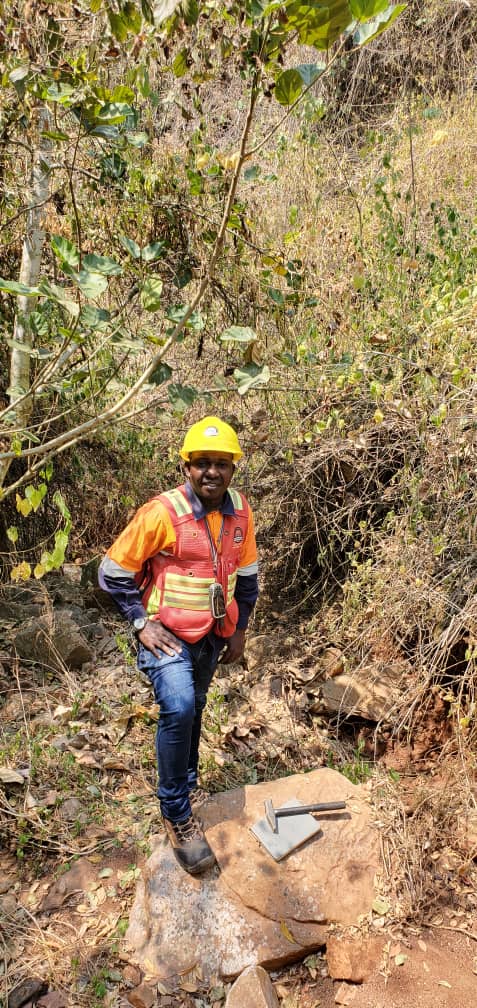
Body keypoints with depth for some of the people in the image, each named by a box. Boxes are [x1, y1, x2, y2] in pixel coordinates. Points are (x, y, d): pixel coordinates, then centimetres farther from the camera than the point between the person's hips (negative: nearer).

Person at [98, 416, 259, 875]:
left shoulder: (241, 513, -5)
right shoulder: (161, 513, -21)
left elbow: (246, 574, 9)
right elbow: (113, 573, -12)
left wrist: (240, 629, 9)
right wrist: (141, 622, -16)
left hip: (213, 635, 5)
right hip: (167, 633, -5)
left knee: (192, 711, 20)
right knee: (178, 708, -24)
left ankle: (187, 785, 45)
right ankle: (177, 816, -6)